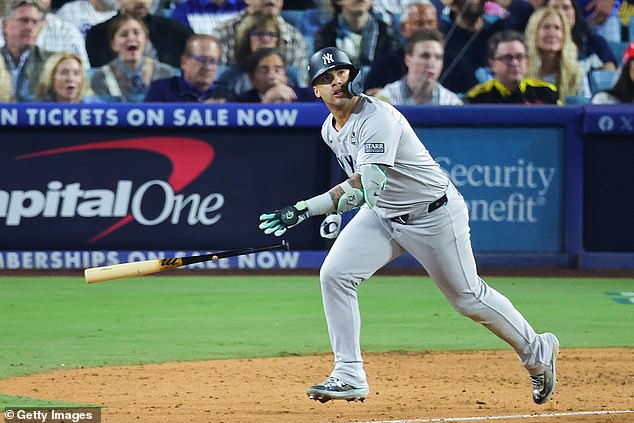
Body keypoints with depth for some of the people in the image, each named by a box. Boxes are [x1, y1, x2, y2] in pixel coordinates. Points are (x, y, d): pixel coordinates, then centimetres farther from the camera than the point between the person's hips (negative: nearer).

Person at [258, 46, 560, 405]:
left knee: (468, 297, 4)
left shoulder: (377, 118, -29)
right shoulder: (330, 129, -1)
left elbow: (367, 185, -42)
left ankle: (538, 352, 26)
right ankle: (350, 376, -6)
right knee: (335, 275, -11)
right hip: (382, 214, 7)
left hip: (435, 215, -7)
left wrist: (304, 210, -50)